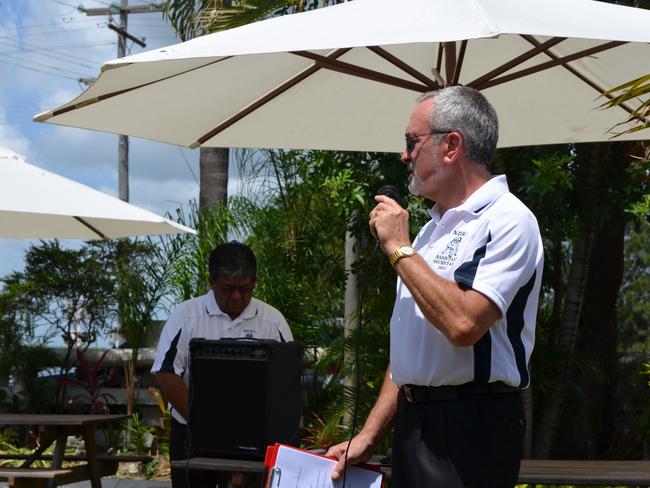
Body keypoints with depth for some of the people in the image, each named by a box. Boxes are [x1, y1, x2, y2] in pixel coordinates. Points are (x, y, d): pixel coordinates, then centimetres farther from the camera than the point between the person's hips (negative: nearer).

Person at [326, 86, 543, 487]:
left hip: (469, 426, -8)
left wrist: (400, 248, -14)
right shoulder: (432, 228, 18)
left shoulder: (507, 220, -11)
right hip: (412, 424, 8)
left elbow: (463, 324, -25)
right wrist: (368, 437, 13)